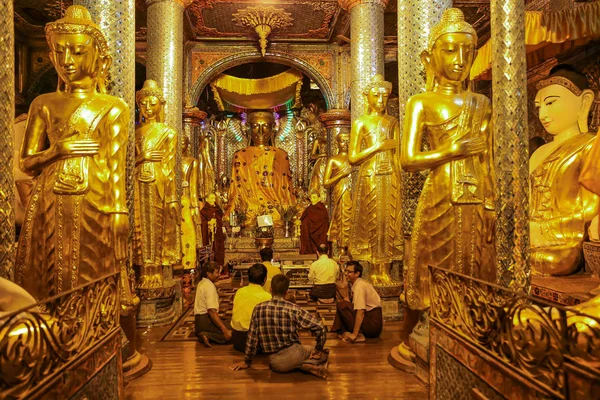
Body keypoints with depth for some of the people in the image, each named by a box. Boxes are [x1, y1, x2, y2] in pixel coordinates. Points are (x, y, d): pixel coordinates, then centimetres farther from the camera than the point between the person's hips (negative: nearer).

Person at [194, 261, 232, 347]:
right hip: (206, 320, -10)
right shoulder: (210, 287, -17)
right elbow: (212, 311, -26)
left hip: (198, 320, 10)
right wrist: (225, 330, -28)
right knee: (231, 334, -16)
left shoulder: (201, 283, 15)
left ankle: (204, 334, 1)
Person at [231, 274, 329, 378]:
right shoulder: (294, 309, -12)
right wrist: (318, 349, 2)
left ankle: (302, 365, 1)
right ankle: (311, 364, -6)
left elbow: (252, 337, 1)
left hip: (275, 364, 2)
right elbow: (319, 327, -14)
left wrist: (247, 362, 15)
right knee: (323, 353, 24)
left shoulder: (259, 309, -5)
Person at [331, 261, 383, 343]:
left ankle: (358, 335, -12)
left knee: (342, 305, -13)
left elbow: (360, 311, -23)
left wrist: (355, 334, -24)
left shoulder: (359, 286, -15)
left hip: (373, 325, -10)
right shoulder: (360, 283, 14)